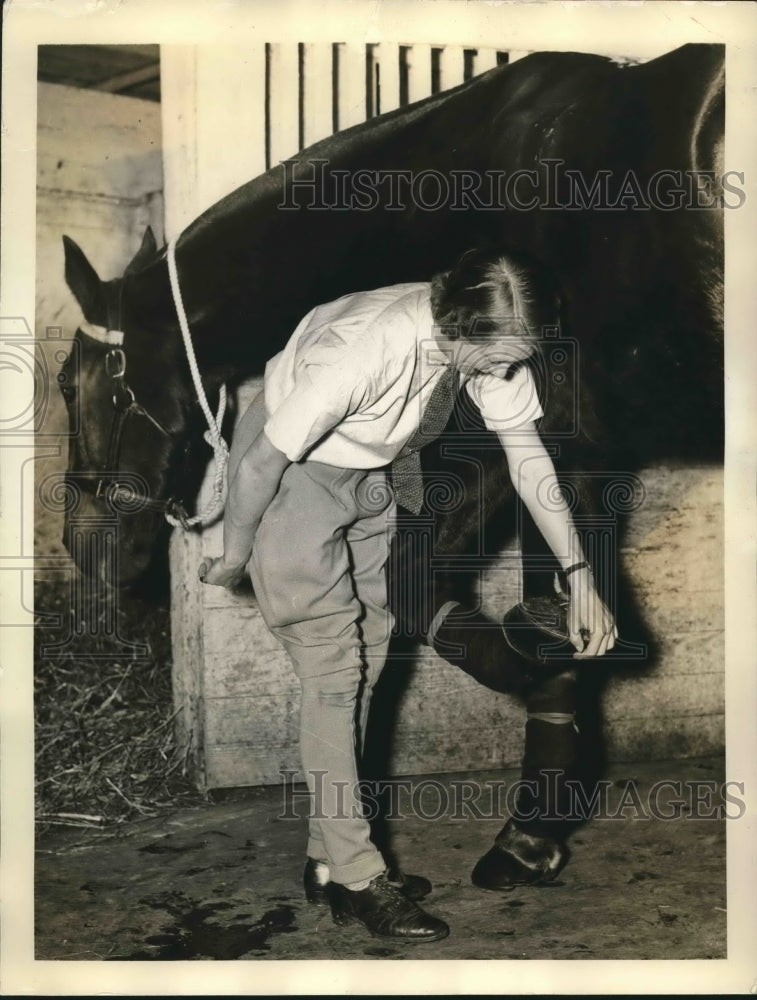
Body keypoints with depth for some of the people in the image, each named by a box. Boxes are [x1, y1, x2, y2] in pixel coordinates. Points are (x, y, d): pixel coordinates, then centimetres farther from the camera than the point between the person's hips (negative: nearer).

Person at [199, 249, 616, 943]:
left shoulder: (487, 341, -16)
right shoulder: (364, 349, -37)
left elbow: (527, 452, -9)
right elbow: (262, 460, -26)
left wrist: (580, 576, -14)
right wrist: (233, 558, -12)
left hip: (369, 478, 7)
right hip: (290, 471, -7)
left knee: (366, 657, 7)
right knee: (334, 668, -9)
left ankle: (331, 858, 19)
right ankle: (355, 877, 1)